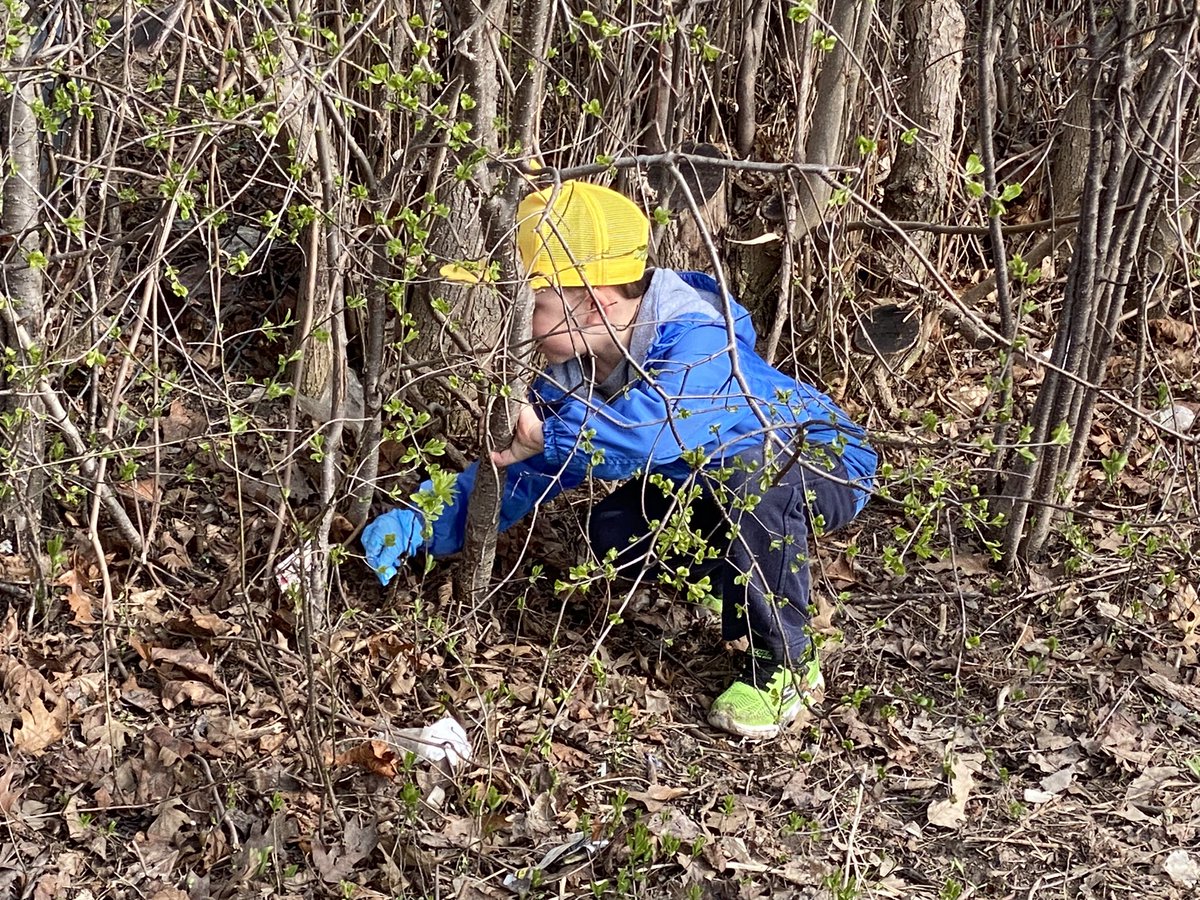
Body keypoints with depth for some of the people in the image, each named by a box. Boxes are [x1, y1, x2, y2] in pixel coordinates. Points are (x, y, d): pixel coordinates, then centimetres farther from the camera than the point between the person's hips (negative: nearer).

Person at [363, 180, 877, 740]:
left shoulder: (698, 343, -35)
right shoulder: (574, 371, -9)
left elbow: (651, 428, -56)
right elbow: (514, 472, -7)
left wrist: (546, 434, -51)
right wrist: (422, 524, -19)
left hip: (826, 464, -8)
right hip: (712, 483, 8)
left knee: (755, 477, -39)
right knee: (615, 537, -10)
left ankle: (787, 663, -20)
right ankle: (747, 590, 13)